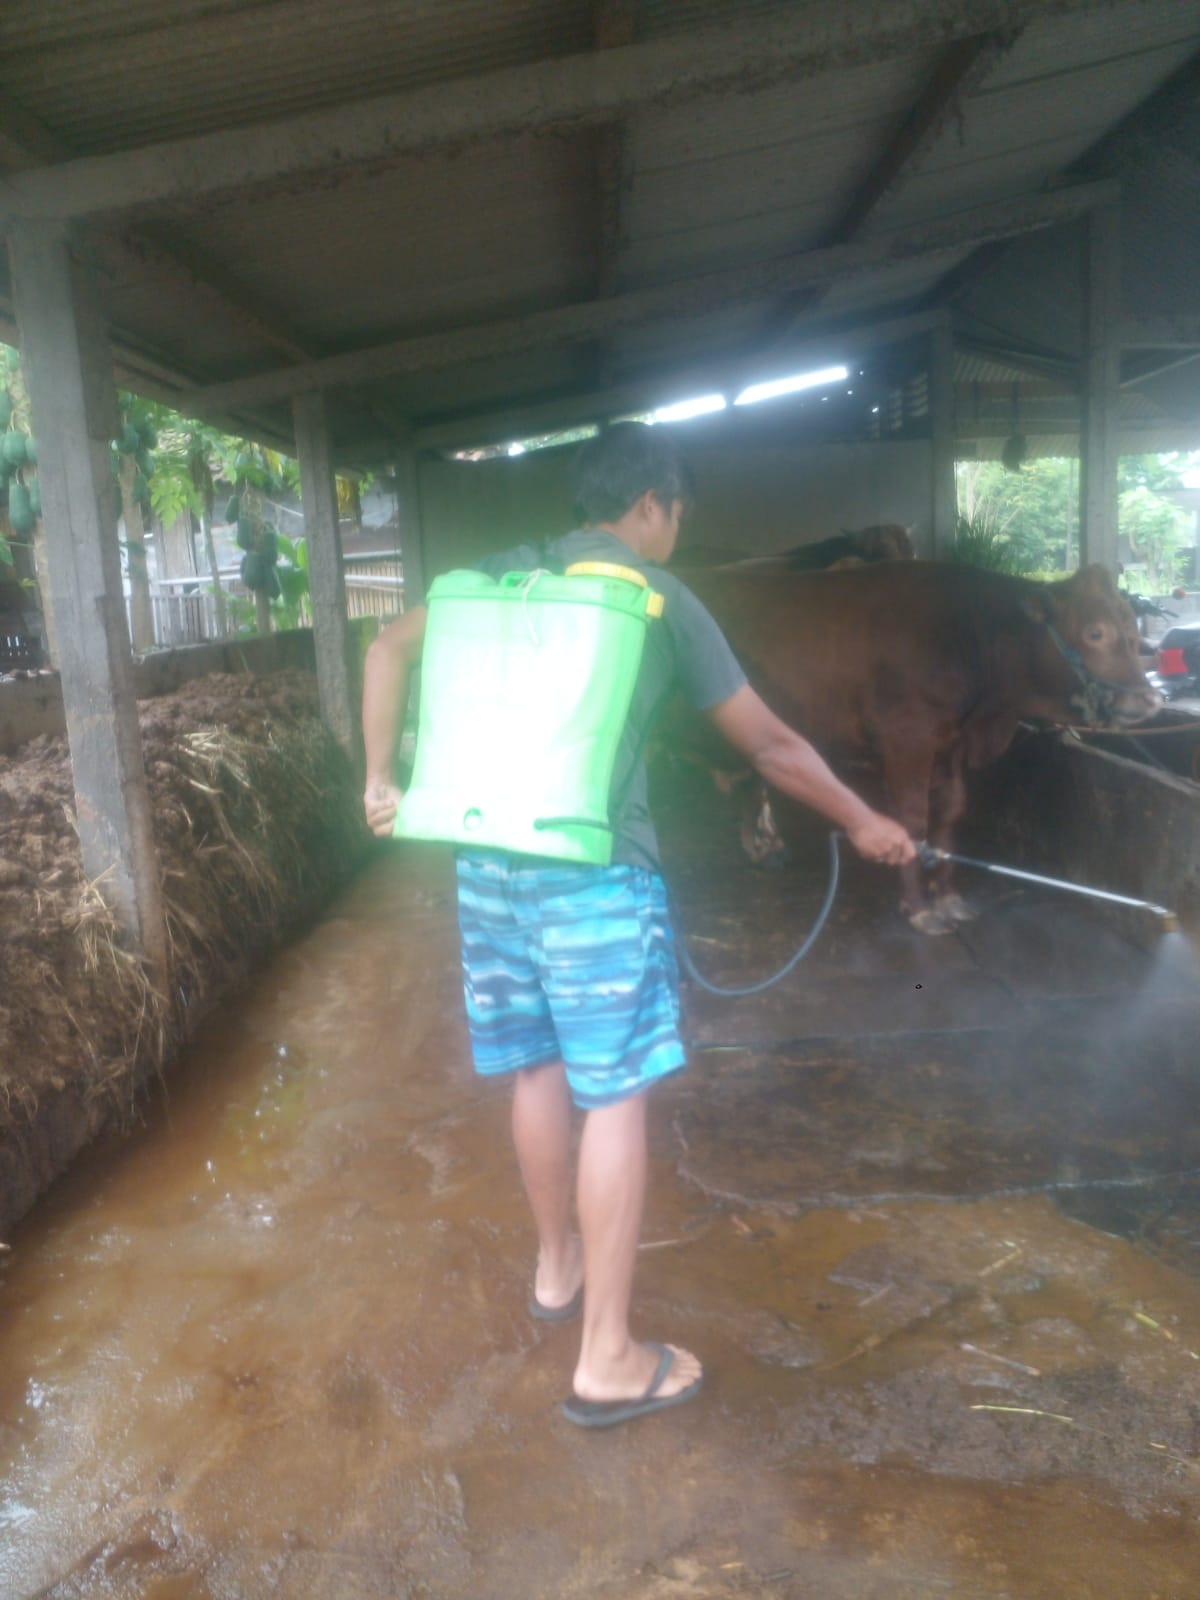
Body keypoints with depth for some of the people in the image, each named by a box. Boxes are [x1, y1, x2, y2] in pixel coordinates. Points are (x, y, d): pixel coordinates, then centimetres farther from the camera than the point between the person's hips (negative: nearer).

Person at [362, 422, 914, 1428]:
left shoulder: (503, 575, 12)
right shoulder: (660, 598, 0)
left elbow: (390, 649, 10)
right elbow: (768, 745, 4)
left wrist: (382, 779, 15)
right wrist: (862, 823, 16)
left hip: (491, 860, 6)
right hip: (593, 872, -6)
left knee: (539, 1071, 19)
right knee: (616, 1098, 3)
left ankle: (557, 1268, 39)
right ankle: (608, 1360, 11)